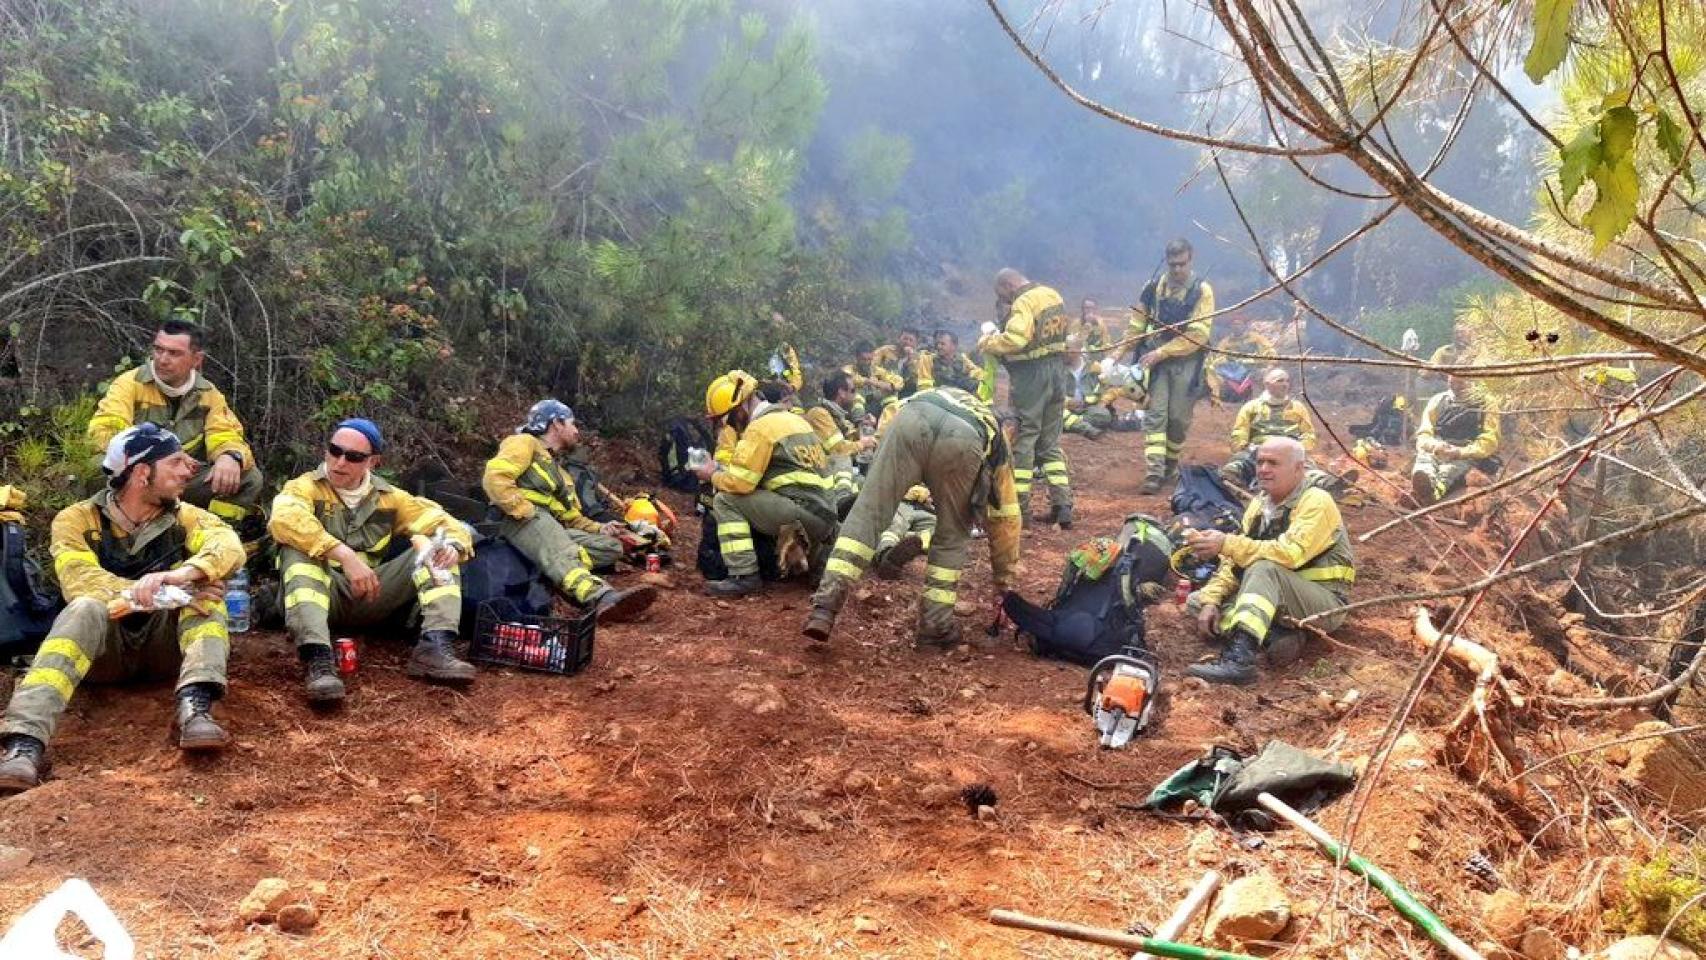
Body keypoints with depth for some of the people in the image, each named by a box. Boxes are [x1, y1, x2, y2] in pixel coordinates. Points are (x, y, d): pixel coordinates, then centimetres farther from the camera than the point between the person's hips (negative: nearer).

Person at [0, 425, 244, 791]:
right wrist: (160, 595, -37)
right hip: (105, 648, -2)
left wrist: (179, 575, -40)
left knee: (203, 586, -24)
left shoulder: (181, 515, 0)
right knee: (86, 609, -33)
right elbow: (80, 581, -24)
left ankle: (194, 708, -41)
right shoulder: (77, 520, -6)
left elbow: (229, 545, -19)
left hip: (165, 640, 2)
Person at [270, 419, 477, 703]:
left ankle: (435, 646, -28)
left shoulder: (388, 497, 10)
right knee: (298, 550, -30)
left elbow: (444, 523, 6)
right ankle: (317, 658, -46)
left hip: (374, 596, 3)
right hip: (327, 594, -3)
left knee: (435, 549, -9)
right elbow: (284, 518, -25)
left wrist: (452, 547, -19)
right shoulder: (307, 487, -2)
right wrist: (345, 556, -34)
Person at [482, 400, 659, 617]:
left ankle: (562, 574, -34)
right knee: (561, 552, -38)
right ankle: (601, 597, -66)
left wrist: (599, 528, 8)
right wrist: (525, 511, -16)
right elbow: (495, 477, -8)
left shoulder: (560, 473, 35)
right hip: (521, 521, -9)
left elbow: (573, 518, 27)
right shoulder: (526, 443, 10)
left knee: (612, 547, -6)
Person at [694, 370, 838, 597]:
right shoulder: (793, 417, 19)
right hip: (825, 517, 9)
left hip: (803, 513, -9)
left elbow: (740, 482, -13)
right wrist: (723, 470, 18)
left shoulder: (760, 426, -9)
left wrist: (713, 475, 6)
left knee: (725, 500, -6)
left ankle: (744, 575, -12)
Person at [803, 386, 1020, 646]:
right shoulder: (997, 441, 43)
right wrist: (1005, 576, 50)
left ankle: (825, 607, -5)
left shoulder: (937, 395, 52)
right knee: (952, 534, 20)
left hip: (913, 417, 1)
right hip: (963, 439, -1)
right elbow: (1005, 517, 42)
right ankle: (935, 624, 17)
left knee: (867, 511, 5)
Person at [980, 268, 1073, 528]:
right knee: (1051, 440, 14)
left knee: (1022, 439, 1)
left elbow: (1015, 339, -29)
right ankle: (1062, 505, 10)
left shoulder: (1023, 303, -16)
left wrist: (988, 342, -11)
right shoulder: (1054, 296, 11)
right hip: (1057, 370, 8)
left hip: (1031, 375, -8)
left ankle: (1020, 505, 5)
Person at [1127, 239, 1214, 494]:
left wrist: (1162, 352, -18)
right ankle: (1154, 472, -13)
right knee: (1155, 414, -8)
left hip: (1186, 361, -2)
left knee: (1179, 418, 6)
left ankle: (1171, 464, 26)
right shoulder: (1154, 286, 4)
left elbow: (1199, 334, -13)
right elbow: (1137, 324, 12)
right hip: (1155, 359, 2)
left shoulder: (1201, 290, -6)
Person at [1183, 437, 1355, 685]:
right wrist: (1212, 600, -11)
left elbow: (1290, 554, -31)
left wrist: (1227, 543, -33)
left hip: (1324, 603, -8)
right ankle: (1272, 635, -22)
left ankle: (1239, 659, -49)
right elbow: (1235, 560, 5)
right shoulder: (1259, 504, 7)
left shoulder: (1316, 501, -16)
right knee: (1197, 601, -2)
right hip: (1274, 595, 8)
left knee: (1263, 569, -35)